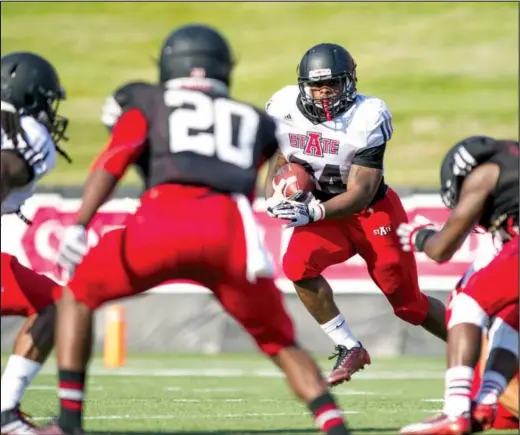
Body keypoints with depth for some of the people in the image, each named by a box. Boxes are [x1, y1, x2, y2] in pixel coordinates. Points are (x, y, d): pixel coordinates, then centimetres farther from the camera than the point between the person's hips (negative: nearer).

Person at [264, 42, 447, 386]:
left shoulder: (367, 119, -25)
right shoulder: (285, 109, -12)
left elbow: (360, 193, -26)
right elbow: (278, 164, 2)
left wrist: (313, 212, -40)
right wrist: (275, 197, -20)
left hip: (373, 212, -4)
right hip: (324, 209, 4)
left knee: (408, 304, 3)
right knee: (298, 265, -25)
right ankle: (350, 349, -11)